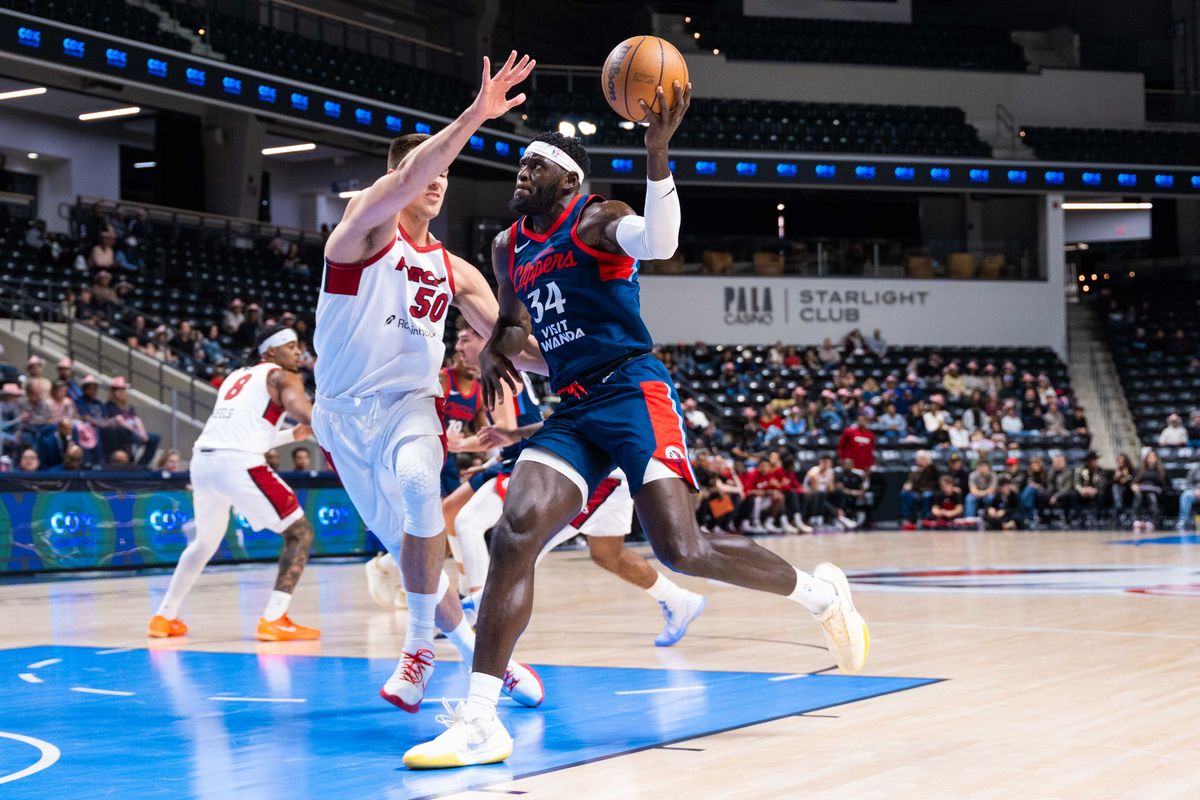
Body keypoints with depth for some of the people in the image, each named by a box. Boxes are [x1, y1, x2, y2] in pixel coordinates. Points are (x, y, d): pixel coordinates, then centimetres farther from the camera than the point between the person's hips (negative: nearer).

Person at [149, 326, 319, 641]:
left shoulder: (236, 377, 30)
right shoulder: (282, 377, 9)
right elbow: (308, 415, -10)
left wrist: (292, 435, 39)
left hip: (202, 459, 7)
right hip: (237, 463, -7)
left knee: (205, 541, 30)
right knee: (300, 532, 3)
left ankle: (164, 617, 31)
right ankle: (274, 620, -7)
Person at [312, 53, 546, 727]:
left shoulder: (454, 271, 11)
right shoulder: (368, 223, -3)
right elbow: (408, 175, -24)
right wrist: (475, 117, -34)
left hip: (411, 401, 1)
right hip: (345, 408, -1)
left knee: (417, 486, -32)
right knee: (407, 543, 2)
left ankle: (421, 647, -21)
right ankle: (472, 643, 26)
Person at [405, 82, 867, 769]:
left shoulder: (594, 221, -3)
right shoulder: (510, 249, 18)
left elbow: (659, 242, -26)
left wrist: (658, 151, -37)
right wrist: (495, 351, 13)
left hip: (632, 391, -6)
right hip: (571, 411, 6)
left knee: (683, 548, -18)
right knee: (516, 534, -14)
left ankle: (822, 594, 9)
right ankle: (480, 722, -16)